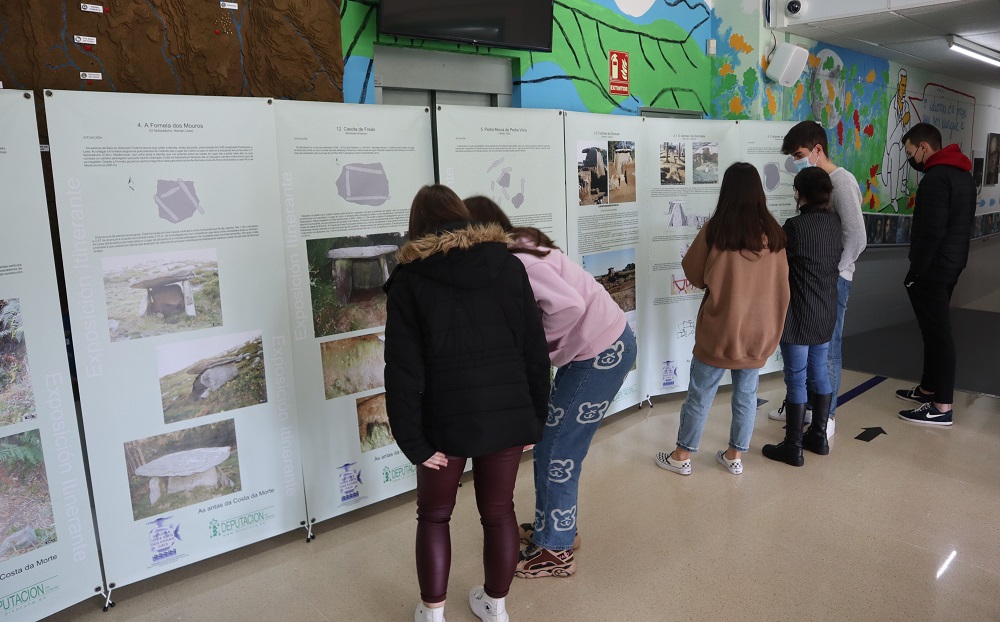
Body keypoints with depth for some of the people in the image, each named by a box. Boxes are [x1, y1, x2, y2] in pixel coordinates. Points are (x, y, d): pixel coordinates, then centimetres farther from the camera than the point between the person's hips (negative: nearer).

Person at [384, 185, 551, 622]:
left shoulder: (410, 278, -4)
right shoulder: (507, 266, 4)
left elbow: (403, 369, -10)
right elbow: (536, 351, 3)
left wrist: (412, 441, -5)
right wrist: (536, 418, 10)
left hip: (447, 419, -2)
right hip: (507, 413, 3)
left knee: (434, 515, 19)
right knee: (499, 511, 19)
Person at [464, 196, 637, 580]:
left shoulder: (513, 263, -22)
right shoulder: (521, 247, 6)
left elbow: (569, 305, -34)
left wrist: (538, 345, -19)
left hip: (602, 353, -9)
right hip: (605, 345, 9)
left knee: (556, 452, 2)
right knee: (551, 444, 17)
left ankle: (556, 551, 19)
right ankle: (556, 528, 35)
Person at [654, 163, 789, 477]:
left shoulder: (715, 229, -13)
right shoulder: (773, 233, -4)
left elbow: (694, 275, -2)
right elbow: (781, 284, 7)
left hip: (720, 328, -3)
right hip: (759, 331, 3)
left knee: (700, 395, 9)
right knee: (746, 395, 16)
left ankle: (682, 456, 20)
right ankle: (735, 455, 27)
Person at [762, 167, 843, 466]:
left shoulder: (795, 226, -20)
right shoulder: (835, 222, 2)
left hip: (798, 315, -7)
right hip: (826, 313, 7)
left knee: (796, 379, 1)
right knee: (819, 371, 18)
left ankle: (793, 447, 10)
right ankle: (818, 436, 30)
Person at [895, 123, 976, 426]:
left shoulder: (936, 178, -18)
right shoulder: (963, 175, 15)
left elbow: (931, 232, -24)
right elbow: (957, 225, 19)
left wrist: (914, 272, -18)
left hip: (933, 269, -10)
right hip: (951, 265, 10)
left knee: (937, 333, -6)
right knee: (935, 330, 18)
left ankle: (942, 407, -1)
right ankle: (929, 388, 29)